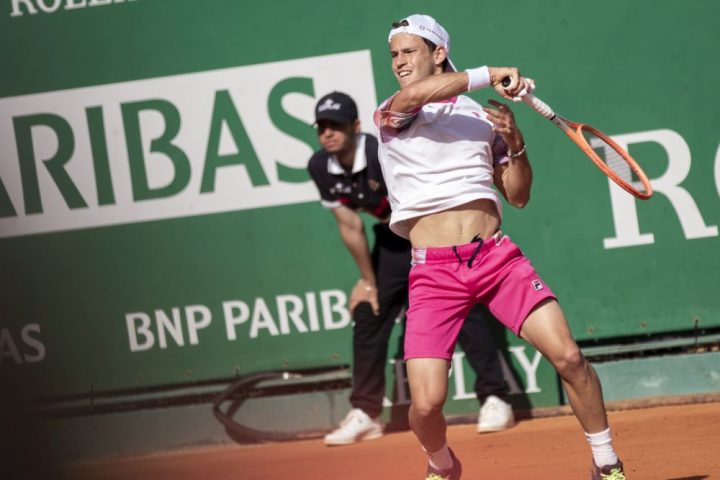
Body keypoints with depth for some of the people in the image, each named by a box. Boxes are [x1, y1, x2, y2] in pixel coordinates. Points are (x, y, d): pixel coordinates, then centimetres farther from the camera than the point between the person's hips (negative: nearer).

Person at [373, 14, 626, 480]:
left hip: (496, 256, 2)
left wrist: (515, 142, 0)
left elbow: (518, 196, 17)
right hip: (434, 272, -2)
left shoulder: (481, 116, 14)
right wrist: (491, 74, -17)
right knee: (426, 403, -12)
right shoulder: (389, 114, 4)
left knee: (568, 356, -13)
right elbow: (415, 95, -21)